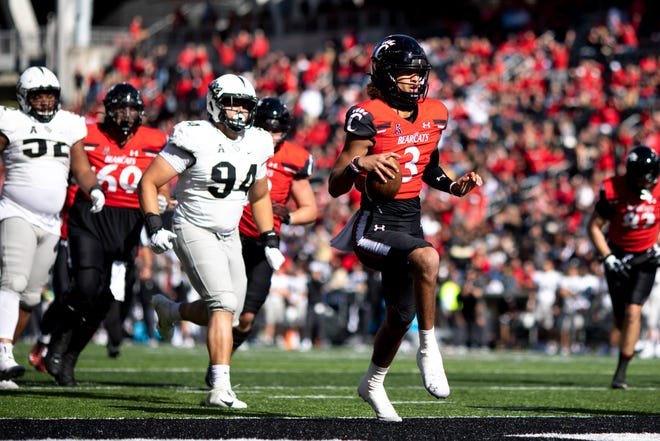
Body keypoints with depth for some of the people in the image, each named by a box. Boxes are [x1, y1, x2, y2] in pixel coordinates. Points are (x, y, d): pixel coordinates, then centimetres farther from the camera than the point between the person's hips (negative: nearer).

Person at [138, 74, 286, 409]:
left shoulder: (255, 145, 4)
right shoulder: (196, 139, -15)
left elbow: (259, 196, 21)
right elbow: (148, 182, -13)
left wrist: (270, 240, 16)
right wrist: (154, 226, -23)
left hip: (229, 236, 7)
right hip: (194, 231, -7)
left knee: (229, 310, 8)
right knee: (224, 305, -20)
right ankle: (220, 388, -23)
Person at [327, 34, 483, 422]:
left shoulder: (434, 115, 6)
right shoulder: (370, 117, -14)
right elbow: (335, 187, -14)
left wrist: (454, 186, 4)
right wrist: (360, 163, -33)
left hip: (410, 223, 7)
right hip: (375, 225, -7)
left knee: (401, 315, 18)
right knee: (427, 258, -36)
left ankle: (373, 383, 45)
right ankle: (429, 349, -20)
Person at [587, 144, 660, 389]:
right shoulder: (613, 190, -20)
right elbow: (594, 226, -10)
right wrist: (608, 258, -17)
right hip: (618, 253, 0)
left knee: (633, 311, -13)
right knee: (620, 316, 3)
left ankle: (621, 372, -9)